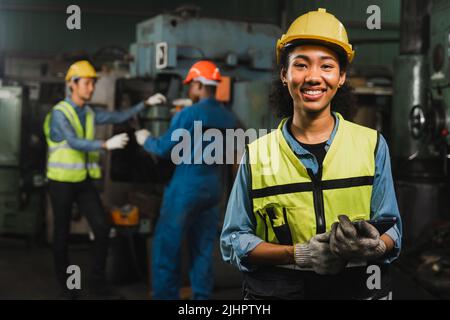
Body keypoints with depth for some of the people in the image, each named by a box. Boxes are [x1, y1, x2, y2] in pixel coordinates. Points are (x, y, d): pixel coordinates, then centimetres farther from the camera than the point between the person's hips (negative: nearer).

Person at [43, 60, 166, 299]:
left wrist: (146, 103, -1)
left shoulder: (90, 113, 6)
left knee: (102, 227, -1)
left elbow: (119, 117, 7)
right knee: (62, 233, 6)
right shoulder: (59, 113, -16)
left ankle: (97, 280, 12)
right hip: (61, 182, -6)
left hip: (84, 181, 6)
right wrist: (107, 144, -39)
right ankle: (65, 282, 24)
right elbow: (74, 143, -29)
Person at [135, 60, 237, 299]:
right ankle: (202, 295, 16)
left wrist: (146, 140, 13)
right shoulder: (227, 118, 5)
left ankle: (165, 296, 5)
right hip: (213, 190, 6)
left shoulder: (188, 114, -13)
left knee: (166, 246, 2)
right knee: (203, 248, 12)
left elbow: (164, 148, -7)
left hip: (186, 189, -6)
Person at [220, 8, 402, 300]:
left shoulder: (372, 145, -1)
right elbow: (233, 242, -4)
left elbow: (391, 228, 0)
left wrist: (375, 246, -22)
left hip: (359, 289, 1)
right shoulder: (257, 155, -3)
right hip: (275, 290, -1)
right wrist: (298, 254, -18)